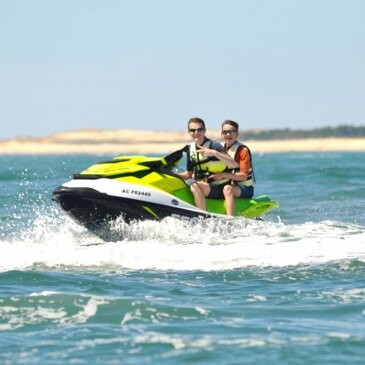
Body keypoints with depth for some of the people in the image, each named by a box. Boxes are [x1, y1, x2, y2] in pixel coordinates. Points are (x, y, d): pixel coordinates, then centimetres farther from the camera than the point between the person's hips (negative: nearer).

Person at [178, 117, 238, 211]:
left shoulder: (214, 145, -10)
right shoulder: (190, 148, 10)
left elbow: (234, 165, -20)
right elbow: (189, 174, 21)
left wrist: (215, 153, -31)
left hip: (217, 188, -7)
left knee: (194, 186, -33)